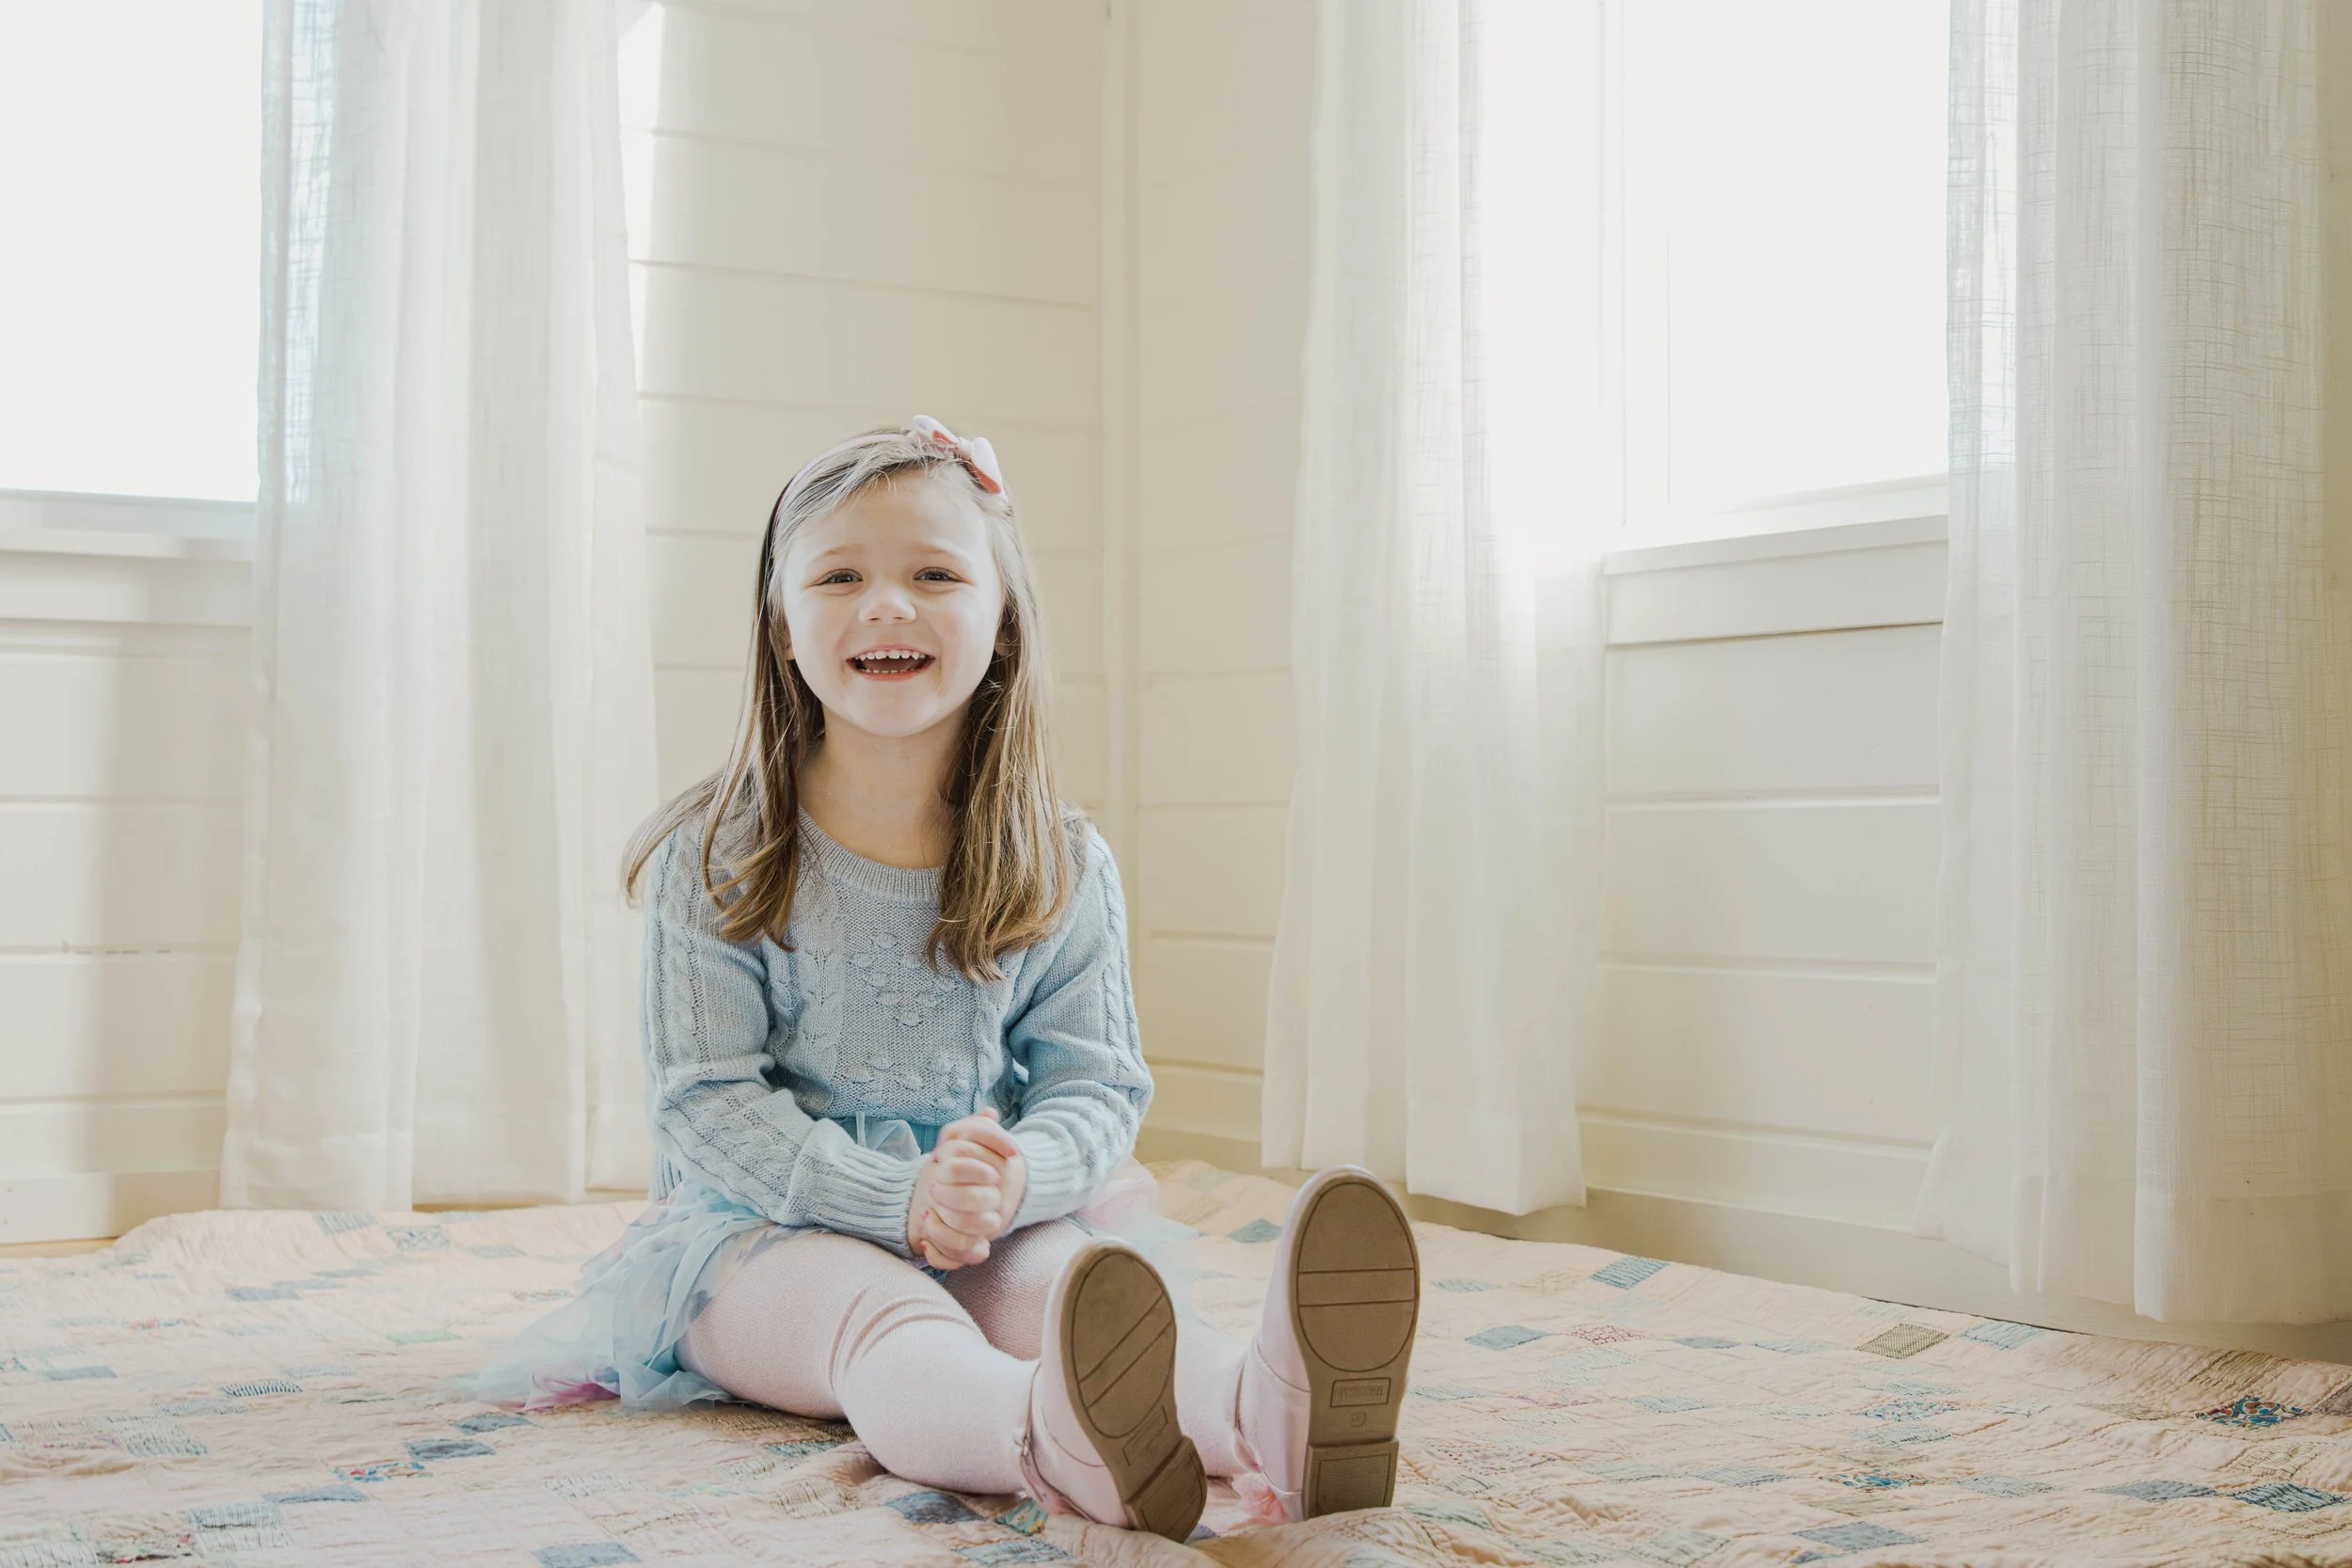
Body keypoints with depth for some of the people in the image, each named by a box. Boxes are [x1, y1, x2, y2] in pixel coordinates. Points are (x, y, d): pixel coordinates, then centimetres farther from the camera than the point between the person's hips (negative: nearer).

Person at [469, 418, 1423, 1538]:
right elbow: (702, 1100, -8)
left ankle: (1268, 1414, -64)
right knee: (878, 1312, -36)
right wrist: (900, 1197, -23)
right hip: (765, 1231, -2)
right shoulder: (717, 861, -3)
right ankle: (1053, 1444, -71)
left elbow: (1098, 1085, 3)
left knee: (1073, 1283, -31)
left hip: (996, 1233, 3)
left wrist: (1011, 1180, -22)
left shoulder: (1062, 867, 4)